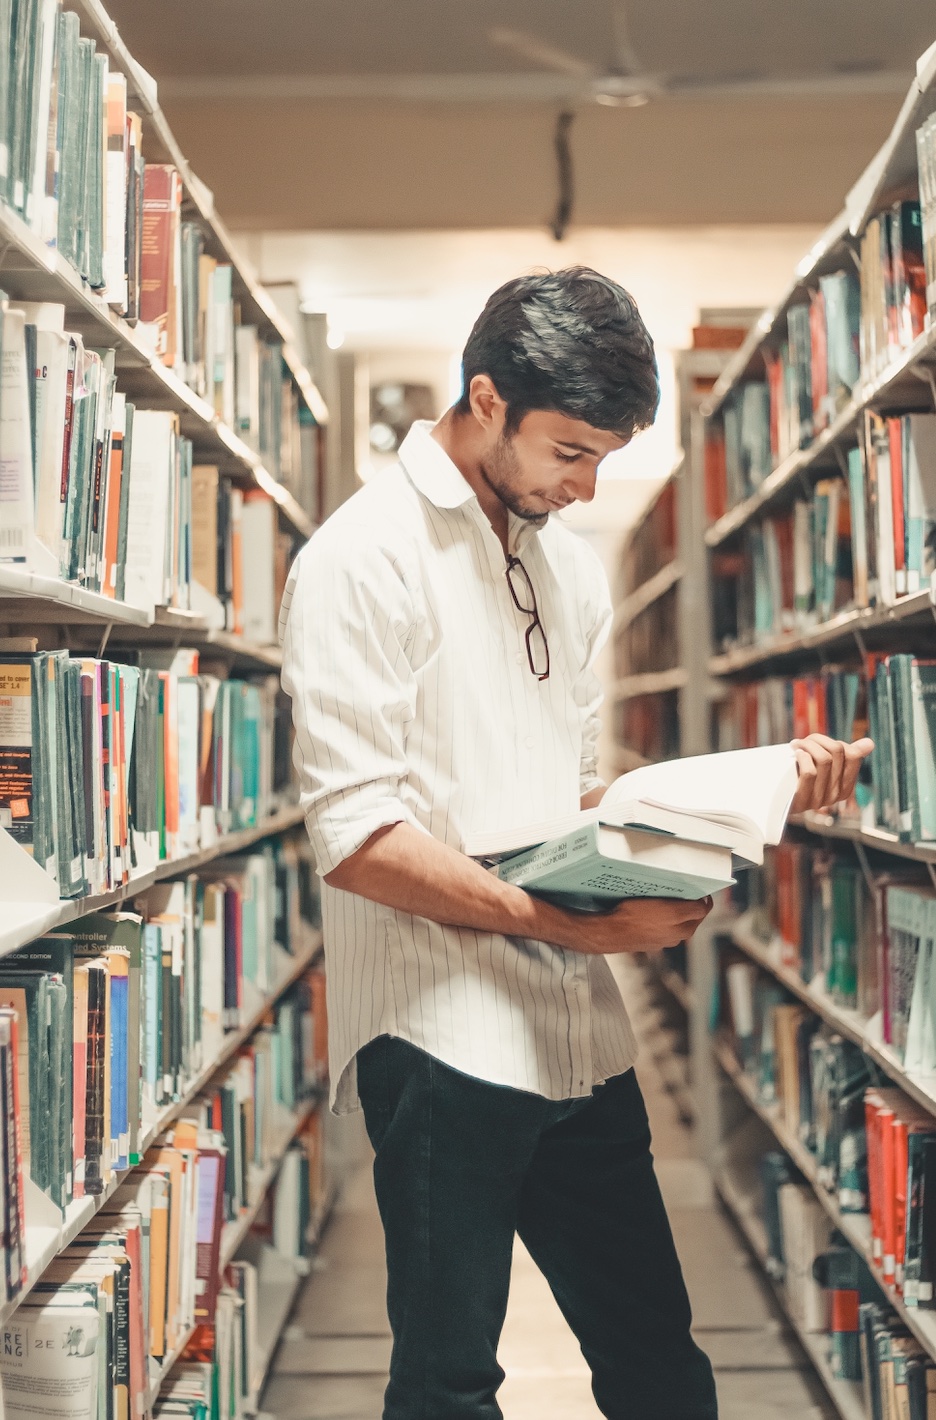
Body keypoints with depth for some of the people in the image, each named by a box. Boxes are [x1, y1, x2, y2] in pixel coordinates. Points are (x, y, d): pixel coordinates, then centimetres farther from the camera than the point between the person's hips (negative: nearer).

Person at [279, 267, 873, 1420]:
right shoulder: (365, 557, -8)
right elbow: (356, 837, -16)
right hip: (444, 1033, -7)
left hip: (578, 1035, 7)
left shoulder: (570, 566, 16)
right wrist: (572, 924, -20)